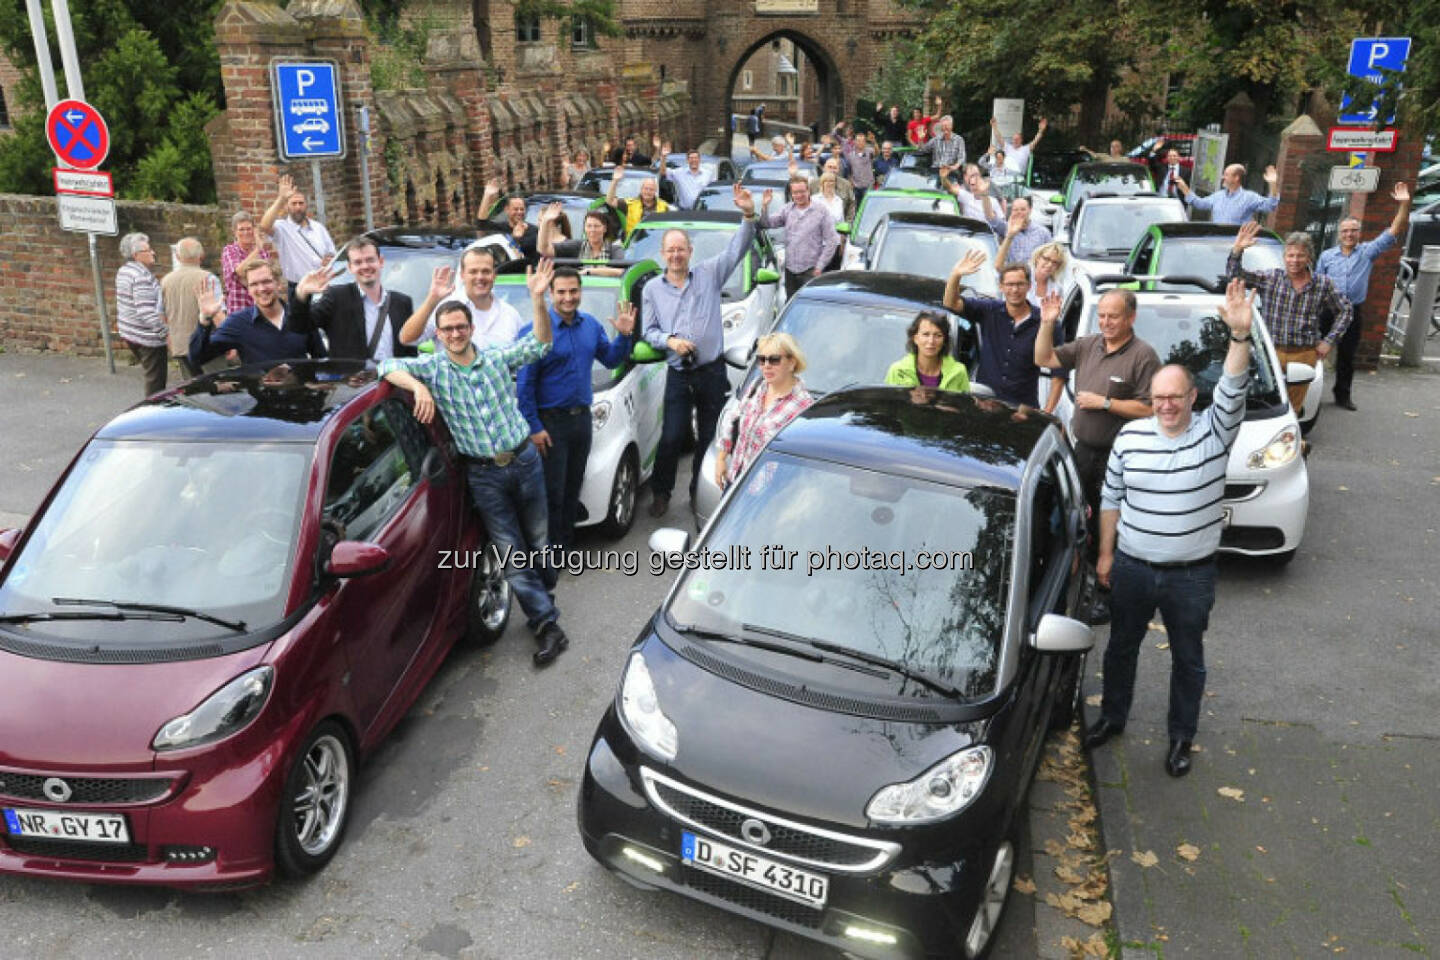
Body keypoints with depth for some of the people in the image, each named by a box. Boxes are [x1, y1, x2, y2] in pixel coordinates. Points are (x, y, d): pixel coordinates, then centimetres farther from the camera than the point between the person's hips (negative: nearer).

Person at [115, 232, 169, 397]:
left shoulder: (123, 271, 10)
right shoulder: (143, 275, -21)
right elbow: (146, 312, -27)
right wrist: (166, 333, -25)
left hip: (128, 333, 10)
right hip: (148, 337, -10)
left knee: (148, 376, 20)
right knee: (155, 383, -2)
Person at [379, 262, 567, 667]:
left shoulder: (498, 358, 1)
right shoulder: (433, 368, -1)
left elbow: (540, 344, -8)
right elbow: (389, 366, -10)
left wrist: (537, 298, -22)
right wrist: (419, 387, -27)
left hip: (525, 460, 1)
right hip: (484, 474, -1)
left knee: (538, 541, 13)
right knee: (511, 553, -1)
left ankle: (541, 599, 38)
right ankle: (548, 626, 4)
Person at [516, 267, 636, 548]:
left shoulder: (591, 325, 6)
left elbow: (611, 359, 16)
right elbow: (525, 384, -13)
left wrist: (624, 335, -3)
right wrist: (534, 428, -16)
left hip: (582, 418, 6)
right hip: (551, 422, -6)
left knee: (573, 485, 15)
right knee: (553, 491, -2)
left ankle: (566, 539, 29)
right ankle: (552, 546, 10)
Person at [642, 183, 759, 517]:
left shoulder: (709, 273, 5)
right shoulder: (652, 289, 9)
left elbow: (737, 249, -2)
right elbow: (649, 331, 9)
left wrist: (748, 215, -17)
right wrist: (670, 340, -11)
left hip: (712, 372, 0)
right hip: (678, 374, 0)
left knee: (709, 437, 8)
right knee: (671, 437, -3)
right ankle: (661, 493, 15)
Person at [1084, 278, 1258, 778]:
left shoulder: (1213, 433, -10)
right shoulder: (1130, 436, -5)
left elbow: (1233, 391, -29)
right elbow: (1111, 498, 4)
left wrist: (1240, 334, -43)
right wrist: (1106, 553, 6)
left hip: (1191, 576, -2)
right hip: (1131, 567, 2)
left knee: (1188, 659, 14)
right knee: (1121, 647, 19)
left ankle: (1182, 737, 34)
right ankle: (1112, 716, 41)